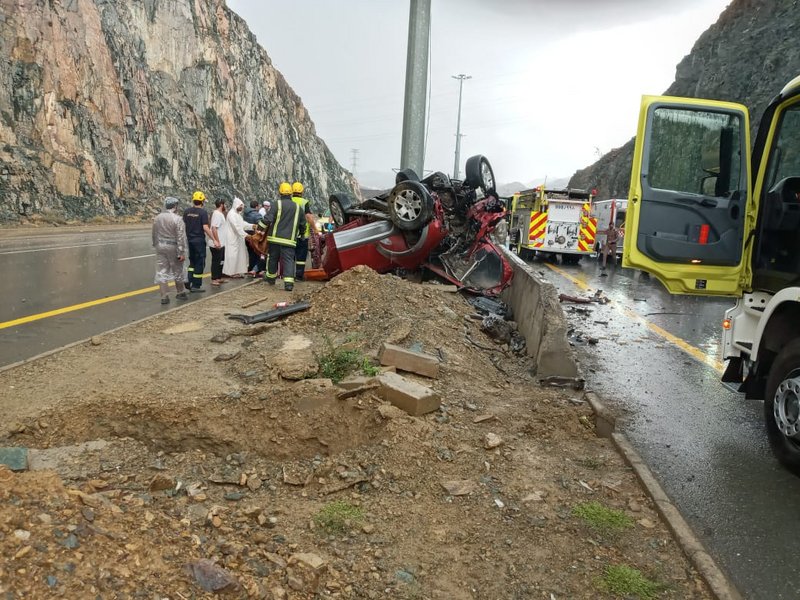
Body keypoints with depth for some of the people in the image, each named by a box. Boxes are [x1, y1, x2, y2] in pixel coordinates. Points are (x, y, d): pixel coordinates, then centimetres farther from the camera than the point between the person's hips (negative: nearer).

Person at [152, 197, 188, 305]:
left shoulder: (157, 218, 2)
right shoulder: (177, 219, -14)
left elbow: (154, 234, 10)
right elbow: (181, 237, -15)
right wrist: (182, 253, -12)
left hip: (160, 247, 4)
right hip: (173, 247, -4)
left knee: (161, 272, 6)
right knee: (177, 271, 13)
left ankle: (164, 296, 2)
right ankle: (181, 293, 27)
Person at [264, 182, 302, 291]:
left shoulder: (277, 204, -6)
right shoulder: (297, 207, 8)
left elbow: (268, 219, -15)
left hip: (275, 237, -1)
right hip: (290, 240, 2)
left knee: (273, 258, 15)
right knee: (288, 260, -3)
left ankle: (271, 277, 32)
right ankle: (289, 282, -17)